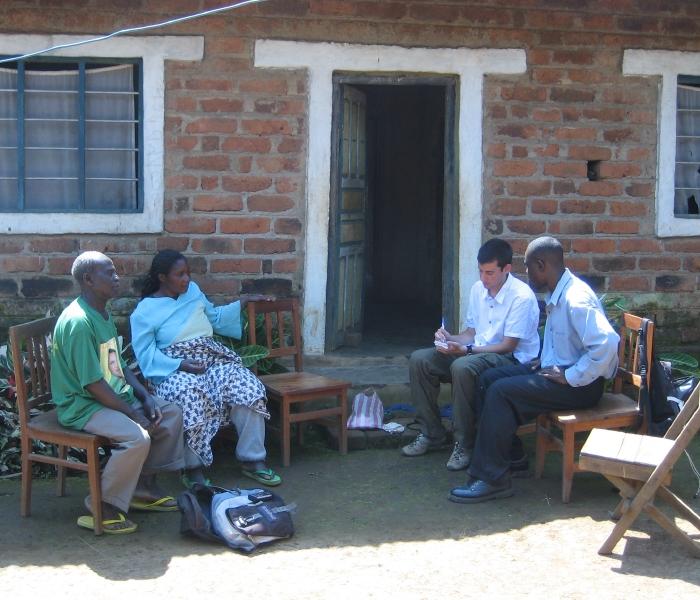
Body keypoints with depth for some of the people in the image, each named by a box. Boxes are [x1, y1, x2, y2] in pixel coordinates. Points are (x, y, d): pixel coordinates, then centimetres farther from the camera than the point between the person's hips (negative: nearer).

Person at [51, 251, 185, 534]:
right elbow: (93, 384, -24)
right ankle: (102, 508, -13)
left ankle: (143, 486, 16)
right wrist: (135, 415, -19)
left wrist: (146, 398, 1)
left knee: (171, 414, 7)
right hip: (82, 405, -10)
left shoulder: (104, 314, 9)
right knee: (137, 437, -29)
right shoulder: (78, 321, -23)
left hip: (117, 396, 10)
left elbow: (119, 366, 15)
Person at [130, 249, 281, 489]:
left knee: (249, 388, -23)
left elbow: (215, 317, 31)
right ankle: (193, 469, -25)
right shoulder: (145, 312, -1)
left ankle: (252, 460, -13)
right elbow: (146, 354, -8)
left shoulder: (193, 291, 16)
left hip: (213, 359, 5)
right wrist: (182, 366, -19)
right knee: (191, 397, -39)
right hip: (175, 369, -5)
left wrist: (243, 301, 24)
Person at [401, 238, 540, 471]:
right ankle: (431, 433, 1)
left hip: (511, 358, -8)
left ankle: (465, 444, -22)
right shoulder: (478, 289, 5)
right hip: (476, 351, 8)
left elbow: (508, 346, -18)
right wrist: (451, 339, -8)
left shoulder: (522, 297, -17)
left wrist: (466, 350, -25)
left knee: (463, 367, -37)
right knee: (419, 360, -9)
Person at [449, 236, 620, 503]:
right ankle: (506, 451, 12)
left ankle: (492, 479, -16)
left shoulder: (576, 299, -23)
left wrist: (571, 378, -25)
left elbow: (606, 344, -34)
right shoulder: (557, 293, 9)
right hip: (556, 368, 10)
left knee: (500, 391, -21)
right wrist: (545, 361, 9)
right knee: (490, 378, 6)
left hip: (579, 385, -10)